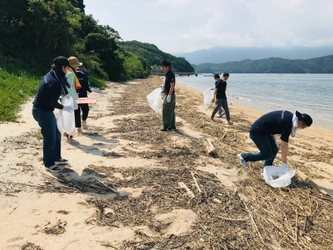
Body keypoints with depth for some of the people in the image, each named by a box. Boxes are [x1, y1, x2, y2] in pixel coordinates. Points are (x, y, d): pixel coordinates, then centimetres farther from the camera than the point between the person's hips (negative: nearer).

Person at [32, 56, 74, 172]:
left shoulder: (51, 75, 4)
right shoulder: (55, 82, -25)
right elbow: (53, 103, -21)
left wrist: (65, 96, 8)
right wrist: (64, 108, -5)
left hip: (44, 110, 10)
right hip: (43, 111, -10)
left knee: (56, 134, 19)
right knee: (50, 138, 2)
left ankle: (56, 158, 33)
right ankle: (49, 164, 18)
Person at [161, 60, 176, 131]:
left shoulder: (170, 74, -17)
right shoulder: (167, 74, 13)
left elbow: (172, 86, -22)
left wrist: (169, 96, -24)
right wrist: (164, 87, 12)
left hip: (169, 95, -10)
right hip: (167, 94, 10)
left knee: (167, 112, -6)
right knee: (171, 111, 14)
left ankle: (167, 127, -1)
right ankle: (172, 126, 22)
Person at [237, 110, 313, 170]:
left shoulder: (290, 115, 1)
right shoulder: (287, 124, -26)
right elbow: (284, 145, -22)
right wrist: (284, 164, -15)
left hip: (264, 131, 10)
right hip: (257, 132, -10)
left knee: (274, 149, 9)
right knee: (267, 155, -7)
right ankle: (244, 157, 3)